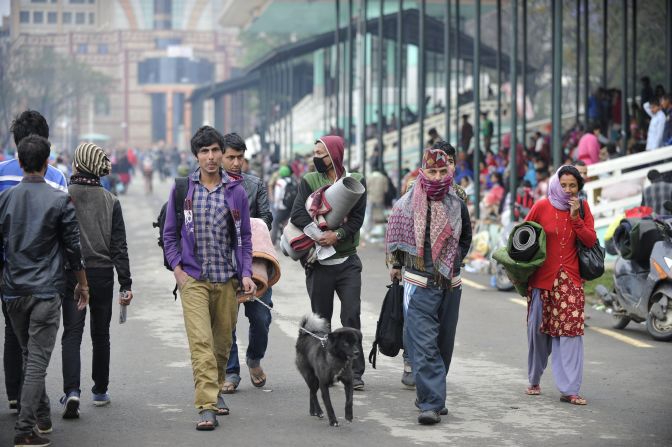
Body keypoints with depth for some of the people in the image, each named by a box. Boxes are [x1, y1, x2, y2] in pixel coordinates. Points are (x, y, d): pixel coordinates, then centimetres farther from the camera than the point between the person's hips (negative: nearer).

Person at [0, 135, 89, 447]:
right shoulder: (59, 200, -8)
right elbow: (74, 247, -4)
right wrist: (82, 284, 9)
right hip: (46, 290, -4)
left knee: (29, 356, 19)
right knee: (38, 360, -4)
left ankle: (42, 418, 29)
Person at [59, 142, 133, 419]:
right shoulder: (110, 201, 0)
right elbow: (119, 245, -1)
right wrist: (125, 284, 1)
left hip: (71, 273, -2)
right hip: (103, 273, 2)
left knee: (72, 334, -2)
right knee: (100, 334, 16)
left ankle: (72, 391, -20)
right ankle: (100, 391, 25)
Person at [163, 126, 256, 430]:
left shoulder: (235, 191, 4)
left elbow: (244, 237, 8)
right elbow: (170, 233, 9)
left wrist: (246, 274, -2)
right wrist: (177, 268, -2)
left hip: (227, 279, 2)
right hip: (193, 279, -2)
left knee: (223, 342, 11)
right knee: (201, 343, -13)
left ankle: (216, 389, 33)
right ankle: (207, 407, -17)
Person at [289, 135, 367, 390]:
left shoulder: (355, 182, 4)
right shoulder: (309, 181, 4)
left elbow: (357, 217, -4)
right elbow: (297, 215, -8)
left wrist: (338, 234, -20)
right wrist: (320, 233, -21)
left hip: (347, 261, -1)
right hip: (319, 261, 1)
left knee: (351, 316, -6)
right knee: (320, 319, 8)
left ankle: (355, 372, -4)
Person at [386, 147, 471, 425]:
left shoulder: (457, 206, 6)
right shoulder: (407, 205, -3)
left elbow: (466, 238, 23)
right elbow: (393, 240, 10)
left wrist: (454, 262, 14)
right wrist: (396, 266, 11)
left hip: (450, 285, 4)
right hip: (419, 285, -4)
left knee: (443, 344, 10)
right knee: (424, 345, -13)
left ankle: (429, 394, 25)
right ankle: (431, 403, -16)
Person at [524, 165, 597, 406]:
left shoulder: (582, 207, 3)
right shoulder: (542, 207, -3)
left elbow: (590, 241, -3)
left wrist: (576, 217, -13)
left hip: (570, 280, 1)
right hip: (542, 278, -1)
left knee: (571, 332, -8)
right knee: (537, 330, 7)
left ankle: (569, 390, -7)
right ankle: (534, 381, 26)